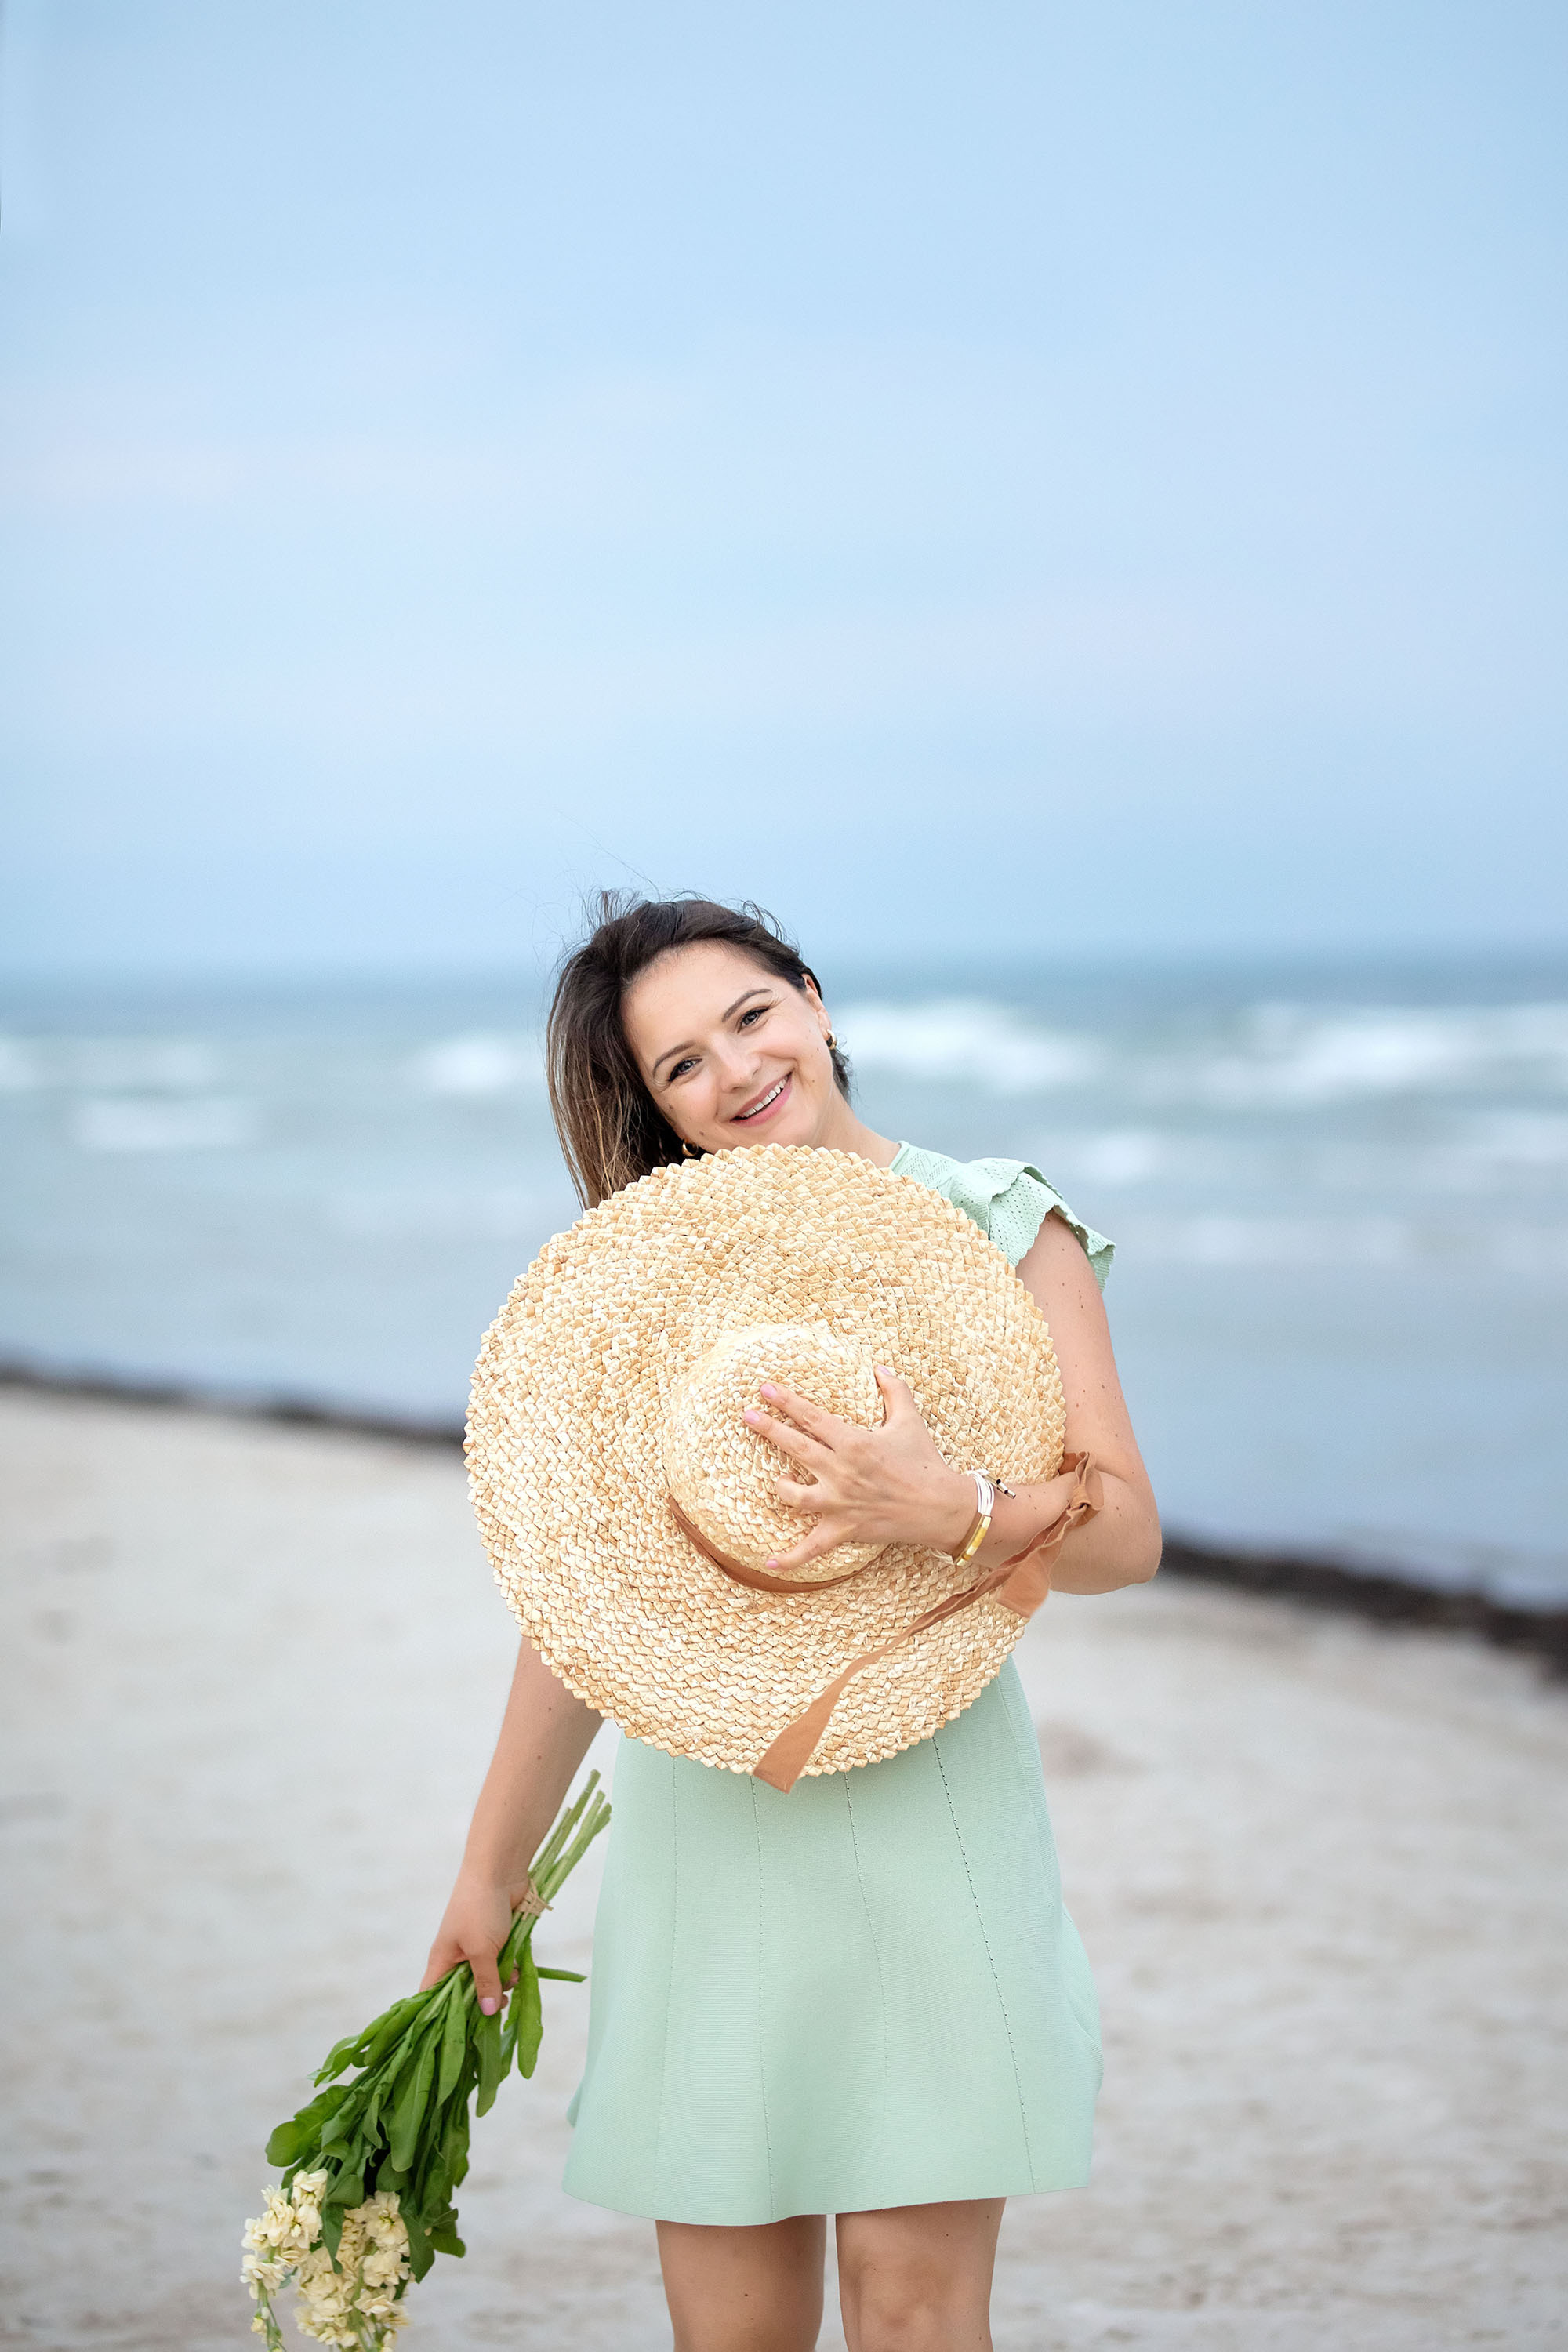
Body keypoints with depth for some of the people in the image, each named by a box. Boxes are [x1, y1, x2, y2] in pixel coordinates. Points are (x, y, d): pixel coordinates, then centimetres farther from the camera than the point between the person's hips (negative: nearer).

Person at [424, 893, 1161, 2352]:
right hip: (703, 1828, 3)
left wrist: (939, 1509, -23)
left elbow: (1122, 1532, -3)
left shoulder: (999, 1228, 3)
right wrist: (494, 1868, 16)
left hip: (920, 1806, -2)